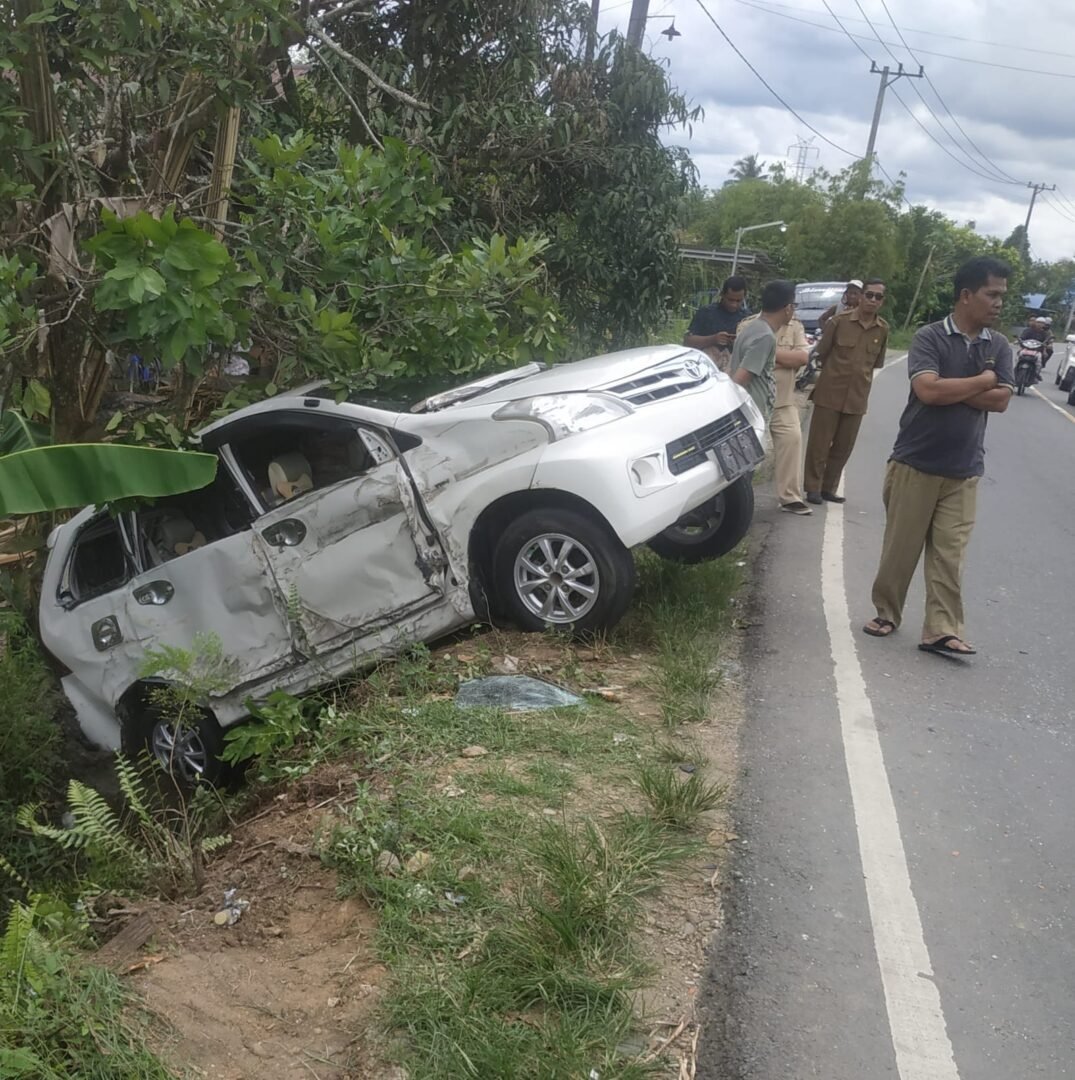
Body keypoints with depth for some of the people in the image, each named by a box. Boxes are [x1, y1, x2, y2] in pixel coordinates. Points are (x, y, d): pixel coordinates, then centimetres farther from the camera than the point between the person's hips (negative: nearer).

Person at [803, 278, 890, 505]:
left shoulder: (883, 329, 2)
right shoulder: (839, 321, -7)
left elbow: (876, 363, 14)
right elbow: (821, 354, 3)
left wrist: (861, 378, 11)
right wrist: (834, 375, 10)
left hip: (857, 398, 3)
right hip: (830, 393, -3)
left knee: (843, 448, 8)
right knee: (819, 443, 1)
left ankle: (828, 488, 20)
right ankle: (813, 488, 11)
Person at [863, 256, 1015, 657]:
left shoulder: (1000, 346, 7)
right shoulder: (929, 337, -7)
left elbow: (1001, 400, -5)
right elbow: (927, 390, -22)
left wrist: (950, 389, -14)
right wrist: (981, 381, -10)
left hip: (964, 470, 3)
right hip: (915, 463, -3)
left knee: (949, 554, 1)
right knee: (901, 547, 6)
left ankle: (942, 631, 4)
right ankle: (886, 613, 22)